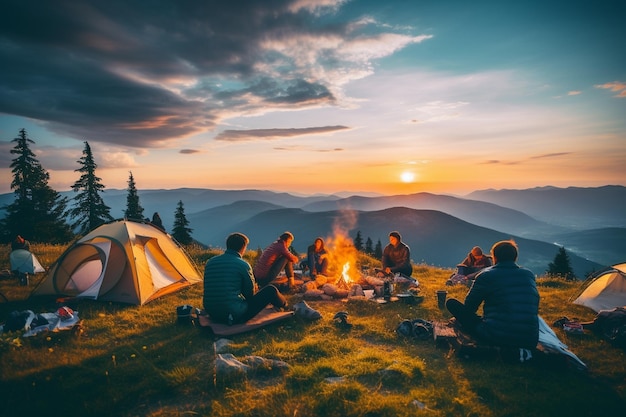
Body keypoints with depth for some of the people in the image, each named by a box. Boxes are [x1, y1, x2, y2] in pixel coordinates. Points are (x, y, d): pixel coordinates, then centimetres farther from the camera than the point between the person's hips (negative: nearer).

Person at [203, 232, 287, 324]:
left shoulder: (210, 262, 4)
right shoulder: (243, 265, -14)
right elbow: (250, 293, -2)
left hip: (212, 314, 7)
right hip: (235, 315, -7)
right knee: (270, 290, 7)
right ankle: (283, 304, 42)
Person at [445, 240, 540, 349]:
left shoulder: (486, 276, -4)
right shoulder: (529, 275, 8)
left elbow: (468, 307, 5)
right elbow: (535, 309, 21)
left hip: (494, 338, -5)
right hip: (530, 342, 5)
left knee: (451, 303, 3)